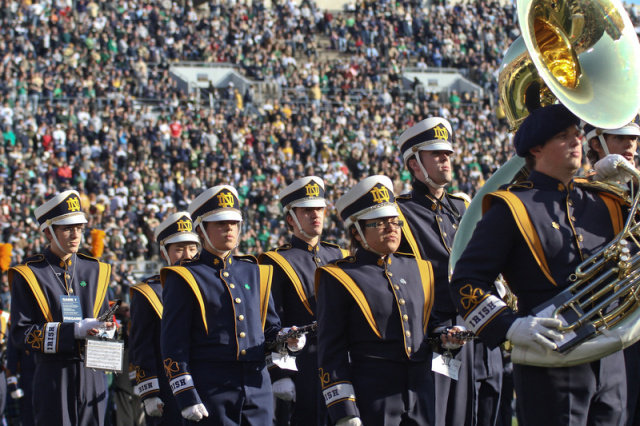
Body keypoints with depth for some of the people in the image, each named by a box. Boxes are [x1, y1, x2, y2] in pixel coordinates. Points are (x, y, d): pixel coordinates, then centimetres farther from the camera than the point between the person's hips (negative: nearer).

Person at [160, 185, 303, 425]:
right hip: (211, 393, -5)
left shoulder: (255, 273, 18)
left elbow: (270, 327, 24)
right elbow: (174, 344, -4)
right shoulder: (185, 279, 1)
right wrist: (185, 396, -12)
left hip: (258, 388, 5)